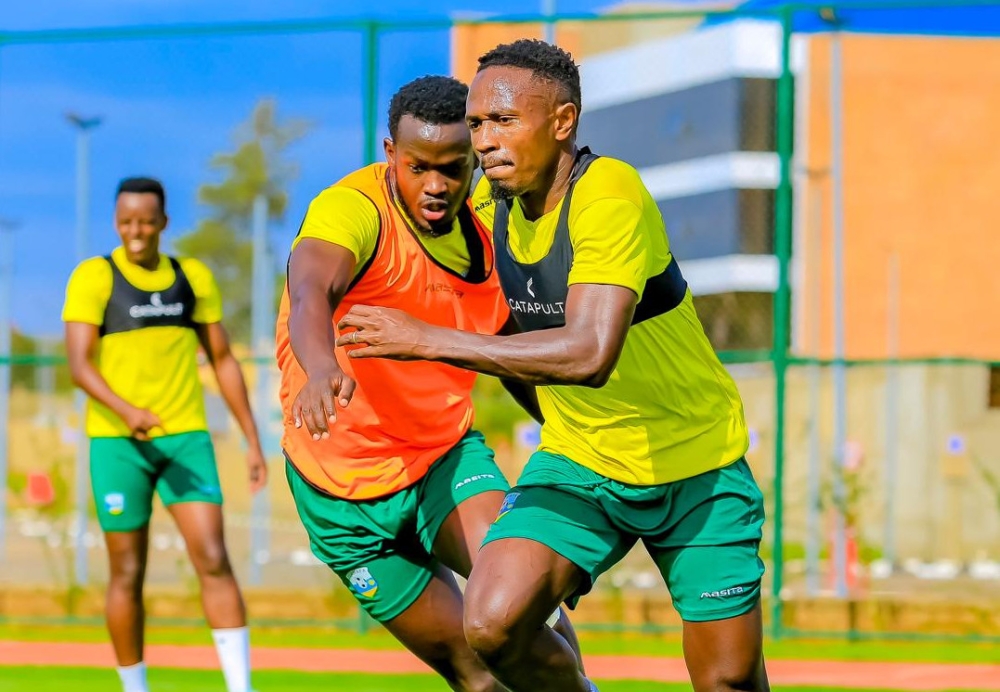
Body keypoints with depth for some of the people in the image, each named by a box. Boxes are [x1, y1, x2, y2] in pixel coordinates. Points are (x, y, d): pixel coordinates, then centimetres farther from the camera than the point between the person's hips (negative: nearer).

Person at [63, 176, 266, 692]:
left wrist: (253, 441, 11)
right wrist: (127, 411, -32)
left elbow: (222, 360, 15)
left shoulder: (194, 278, 9)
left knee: (213, 559, -10)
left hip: (186, 436, 3)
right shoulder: (94, 278, -4)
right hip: (117, 442, -2)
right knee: (127, 574, 3)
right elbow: (79, 364, -14)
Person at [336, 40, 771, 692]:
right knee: (493, 624, -19)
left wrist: (429, 340, -36)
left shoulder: (611, 196, -26)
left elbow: (589, 354, -40)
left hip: (696, 467, -5)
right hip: (578, 461, 5)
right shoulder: (493, 197, -4)